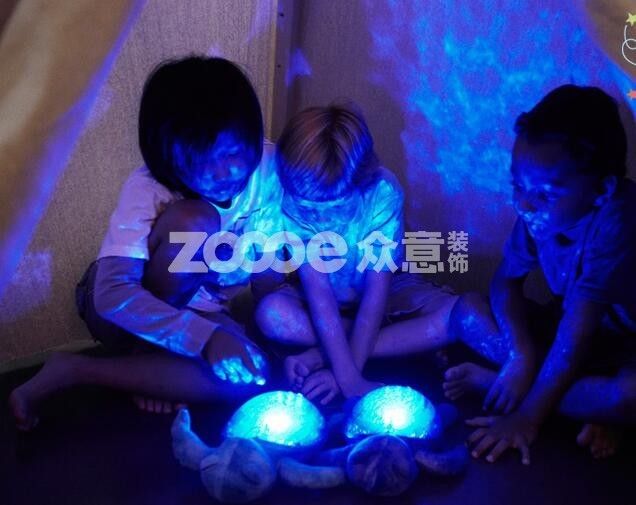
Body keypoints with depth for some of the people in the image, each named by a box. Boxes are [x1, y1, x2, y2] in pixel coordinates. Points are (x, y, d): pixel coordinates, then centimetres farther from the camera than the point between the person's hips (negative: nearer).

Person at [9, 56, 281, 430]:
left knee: (249, 369, -30)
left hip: (206, 305, 4)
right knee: (194, 221, -33)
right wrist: (207, 337, -46)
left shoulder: (269, 168, -18)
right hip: (125, 309, -4)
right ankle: (145, 353, -12)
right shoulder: (149, 190, -27)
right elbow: (112, 294, -37)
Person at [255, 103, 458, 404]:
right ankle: (412, 340, -20)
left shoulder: (382, 191, -29)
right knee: (271, 313, -33)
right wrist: (350, 378, -37)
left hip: (387, 290, 0)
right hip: (325, 298, 0)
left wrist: (345, 372, -35)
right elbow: (319, 291, -30)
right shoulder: (290, 197, -27)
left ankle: (321, 355, -24)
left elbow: (377, 290, -29)